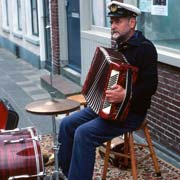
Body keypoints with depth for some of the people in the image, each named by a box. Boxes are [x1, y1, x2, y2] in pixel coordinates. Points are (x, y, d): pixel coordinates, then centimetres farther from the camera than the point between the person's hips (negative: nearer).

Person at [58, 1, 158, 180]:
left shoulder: (144, 48, -17)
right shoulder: (120, 45, 10)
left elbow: (150, 85, -25)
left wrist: (126, 95, -39)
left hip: (130, 112, -9)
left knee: (84, 133, -24)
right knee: (67, 124, 2)